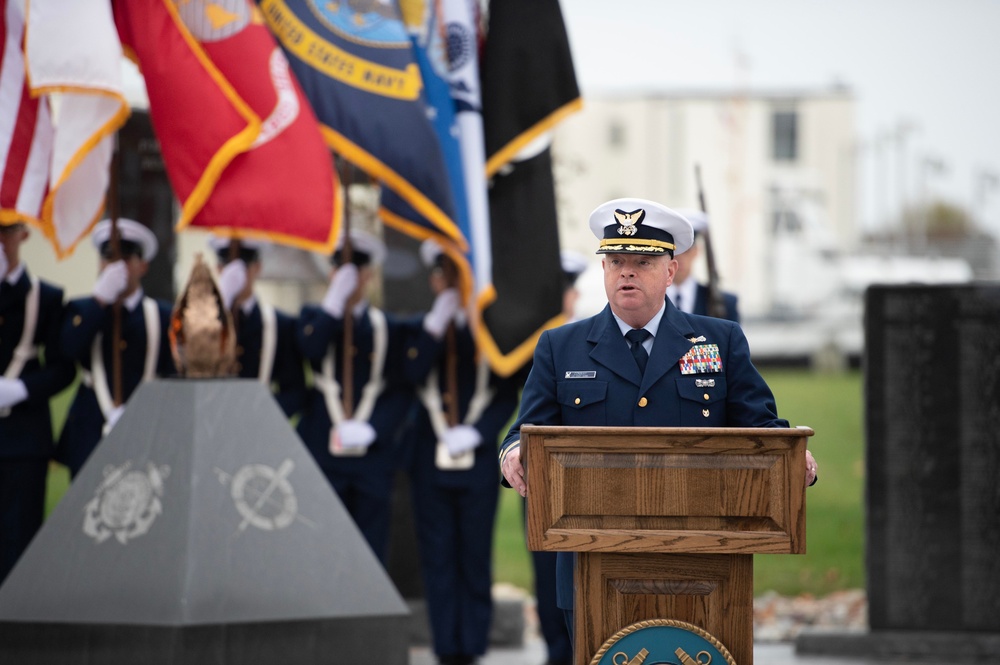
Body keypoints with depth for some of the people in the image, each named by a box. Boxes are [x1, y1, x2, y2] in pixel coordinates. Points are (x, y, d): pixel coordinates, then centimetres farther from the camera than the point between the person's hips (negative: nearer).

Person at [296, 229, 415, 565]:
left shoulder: (391, 328, 10)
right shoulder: (315, 317, 11)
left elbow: (402, 392, 3)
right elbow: (310, 349, -13)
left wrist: (370, 429, -11)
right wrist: (335, 300, -11)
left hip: (373, 452, 1)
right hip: (320, 452, -1)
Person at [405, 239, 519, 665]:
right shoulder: (422, 329, 8)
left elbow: (507, 397, 2)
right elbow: (413, 375, -11)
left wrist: (476, 433, -11)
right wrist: (436, 325, -14)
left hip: (478, 457, -1)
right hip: (431, 460, 1)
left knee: (475, 555, 2)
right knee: (438, 556, 1)